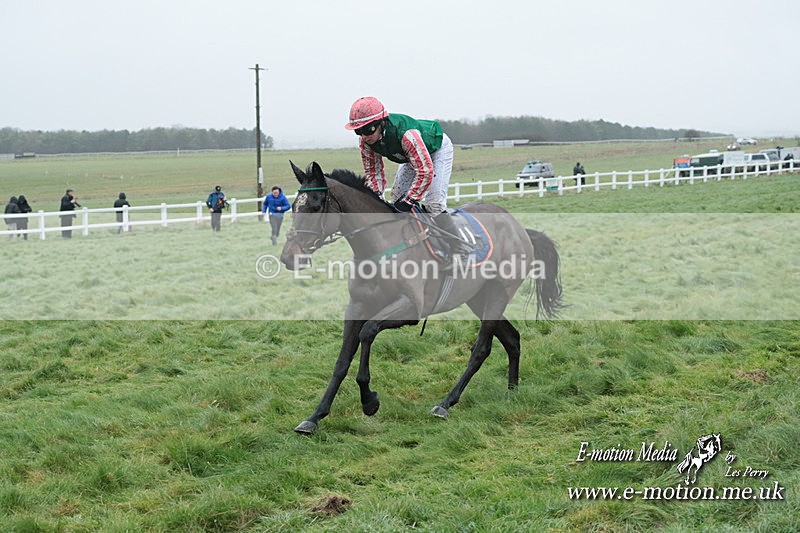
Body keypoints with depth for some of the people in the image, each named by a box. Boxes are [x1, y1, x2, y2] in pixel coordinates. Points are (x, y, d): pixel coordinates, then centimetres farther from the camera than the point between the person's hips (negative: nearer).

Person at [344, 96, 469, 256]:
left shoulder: (406, 134, -45)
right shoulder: (365, 141, -22)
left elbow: (425, 171, -43)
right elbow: (372, 170, -10)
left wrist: (409, 200, -39)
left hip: (438, 148, -8)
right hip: (413, 155, 8)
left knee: (434, 202, -19)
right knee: (397, 198, 3)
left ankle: (461, 253, -14)